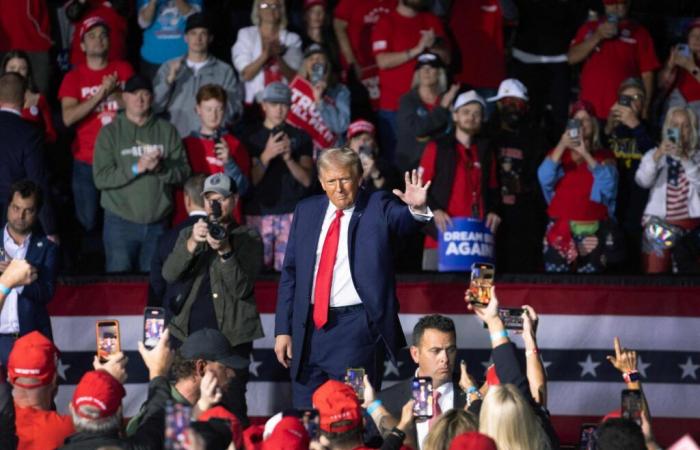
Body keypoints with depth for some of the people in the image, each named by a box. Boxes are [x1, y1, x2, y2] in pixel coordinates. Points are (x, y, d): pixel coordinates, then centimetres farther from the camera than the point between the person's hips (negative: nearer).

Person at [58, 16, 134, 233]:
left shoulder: (123, 70, 4)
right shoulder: (73, 77, -1)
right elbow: (68, 118, -14)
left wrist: (114, 93, -20)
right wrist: (100, 95, -21)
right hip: (87, 160, -1)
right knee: (87, 222, 2)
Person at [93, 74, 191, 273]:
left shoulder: (167, 131, 7)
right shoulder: (110, 132, 0)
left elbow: (183, 171, 1)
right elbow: (100, 178, -9)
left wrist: (160, 168, -18)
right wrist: (136, 168, -19)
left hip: (157, 224, 2)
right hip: (120, 222, -2)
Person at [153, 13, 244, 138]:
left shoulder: (225, 71, 10)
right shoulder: (168, 68, 15)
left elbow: (235, 112, 7)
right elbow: (155, 106, 6)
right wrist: (169, 80, -5)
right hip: (176, 139, 1)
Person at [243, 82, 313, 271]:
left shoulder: (300, 137, 12)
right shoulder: (252, 138, 10)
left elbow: (306, 180, 4)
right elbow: (250, 180, 0)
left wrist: (288, 158, -13)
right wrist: (267, 155, -16)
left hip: (291, 213, 0)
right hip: (258, 212, 0)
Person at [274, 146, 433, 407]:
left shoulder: (377, 207, 0)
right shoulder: (306, 211, 10)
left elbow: (403, 220, -20)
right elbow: (290, 273, 12)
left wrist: (417, 208, -45)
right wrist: (283, 329, 6)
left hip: (355, 327, -4)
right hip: (308, 327, 4)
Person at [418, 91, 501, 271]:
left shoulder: (485, 151, 18)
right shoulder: (437, 148, 7)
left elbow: (492, 189, 22)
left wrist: (494, 211, 3)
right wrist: (434, 210, -13)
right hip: (443, 231, -3)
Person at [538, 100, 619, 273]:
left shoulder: (604, 156, 11)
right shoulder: (559, 153, 13)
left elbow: (607, 181, -9)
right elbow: (544, 178, -5)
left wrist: (585, 154, -17)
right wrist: (562, 146, -16)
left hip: (592, 231, -1)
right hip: (560, 229, 1)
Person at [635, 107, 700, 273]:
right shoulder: (654, 154, 7)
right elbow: (642, 181, -11)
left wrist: (683, 158, -22)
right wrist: (657, 156, -26)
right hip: (660, 223, -1)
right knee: (655, 270, -9)